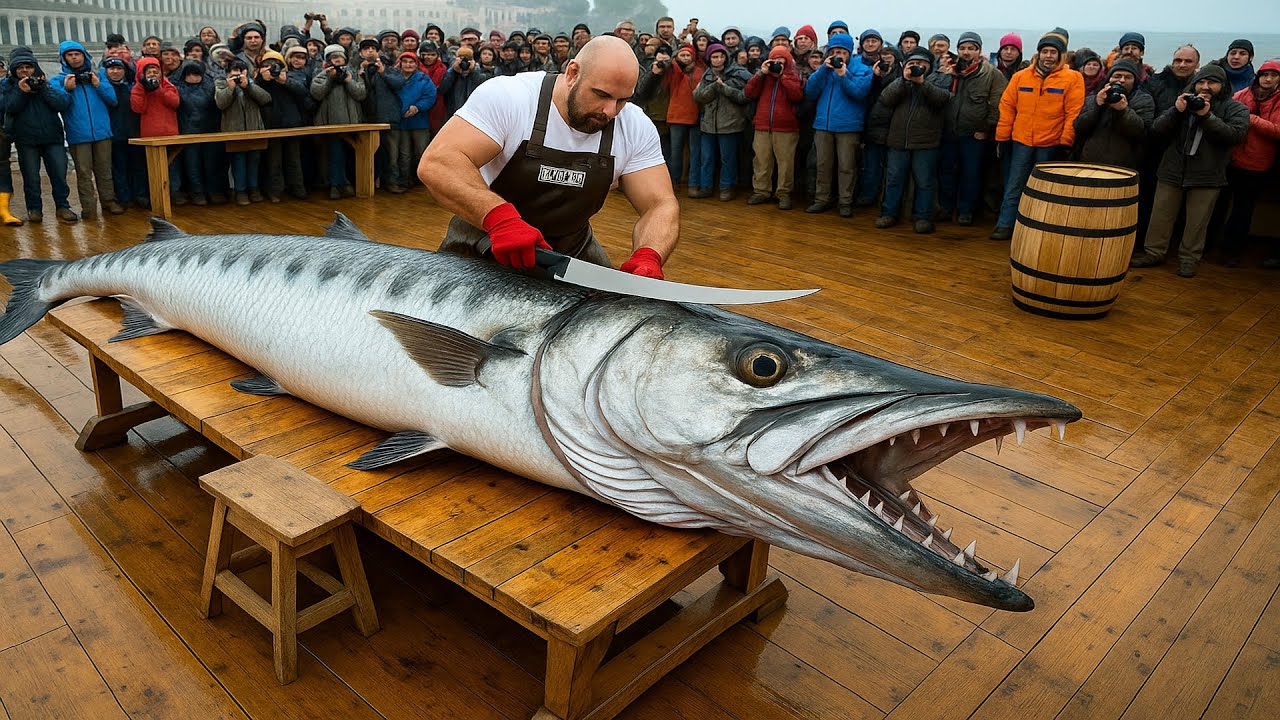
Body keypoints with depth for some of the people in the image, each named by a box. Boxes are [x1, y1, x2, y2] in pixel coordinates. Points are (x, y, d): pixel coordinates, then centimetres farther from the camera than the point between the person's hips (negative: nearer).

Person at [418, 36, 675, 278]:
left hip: (573, 249, 3)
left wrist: (648, 257, -37)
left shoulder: (637, 128, -13)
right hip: (485, 241, -2)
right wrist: (500, 217, -49)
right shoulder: (507, 97, -24)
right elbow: (435, 164, -32)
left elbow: (661, 204, -13)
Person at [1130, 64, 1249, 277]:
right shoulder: (1185, 101, 10)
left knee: (1197, 221, 3)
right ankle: (1154, 252, 17)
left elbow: (1236, 135, -13)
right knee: (1161, 215, 7)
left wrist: (1207, 116, -19)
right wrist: (1176, 111, -17)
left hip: (1207, 176, -2)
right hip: (1172, 171, 3)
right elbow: (1157, 128, 1)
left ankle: (1189, 258, 13)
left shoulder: (1235, 108, 3)